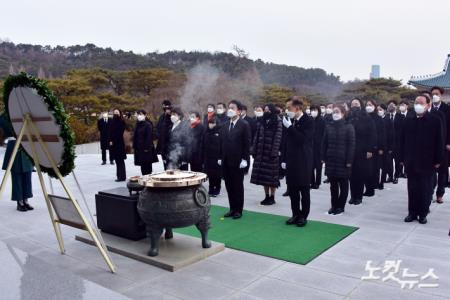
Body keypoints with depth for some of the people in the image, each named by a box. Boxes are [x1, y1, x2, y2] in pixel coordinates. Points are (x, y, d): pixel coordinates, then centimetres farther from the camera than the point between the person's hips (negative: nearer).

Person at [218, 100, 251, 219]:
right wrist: (220, 157, 8)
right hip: (226, 161, 5)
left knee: (238, 186, 3)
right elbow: (221, 143, 14)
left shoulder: (244, 125, -5)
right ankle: (232, 208, 19)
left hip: (238, 161, -5)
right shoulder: (224, 125, 12)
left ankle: (238, 210, 14)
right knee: (229, 186, 9)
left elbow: (247, 144, -9)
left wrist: (244, 159, -14)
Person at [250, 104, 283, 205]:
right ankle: (267, 196, 17)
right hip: (261, 152, 5)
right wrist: (254, 150, 3)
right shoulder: (261, 122, 12)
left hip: (271, 153, -5)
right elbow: (257, 136, 10)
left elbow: (278, 138, -10)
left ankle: (272, 197, 10)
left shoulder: (277, 123, -4)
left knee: (271, 175, 0)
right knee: (263, 175, 7)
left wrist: (274, 152, -17)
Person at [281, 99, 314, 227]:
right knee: (292, 190, 10)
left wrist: (290, 127, -21)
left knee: (304, 190, 4)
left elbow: (303, 139, -23)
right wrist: (284, 159, 11)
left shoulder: (308, 121, -10)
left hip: (303, 162, -6)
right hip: (291, 161, 6)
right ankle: (295, 214, 22)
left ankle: (303, 216, 15)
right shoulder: (290, 121, 7)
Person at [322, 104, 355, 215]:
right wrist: (323, 158, 2)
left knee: (343, 184, 7)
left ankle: (341, 206, 16)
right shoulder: (329, 127, 7)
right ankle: (334, 205, 19)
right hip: (331, 160, 4)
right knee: (333, 184, 10)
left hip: (343, 160, -4)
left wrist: (349, 161, -13)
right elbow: (324, 143, 9)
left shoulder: (348, 127, -5)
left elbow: (351, 145, -8)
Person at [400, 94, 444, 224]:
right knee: (412, 188, 7)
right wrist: (402, 158, 5)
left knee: (425, 189, 6)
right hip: (411, 162, 3)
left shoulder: (435, 120, -3)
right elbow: (403, 140, 8)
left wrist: (438, 160, -7)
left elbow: (439, 141, -4)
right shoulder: (409, 121, 7)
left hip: (427, 162, -3)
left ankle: (423, 213, 17)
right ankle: (412, 212, 17)